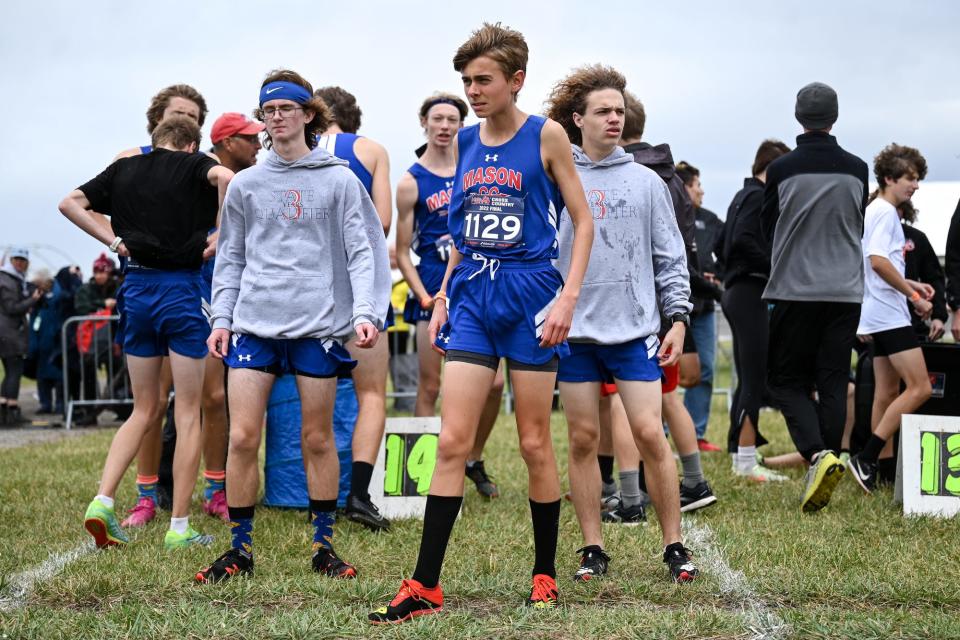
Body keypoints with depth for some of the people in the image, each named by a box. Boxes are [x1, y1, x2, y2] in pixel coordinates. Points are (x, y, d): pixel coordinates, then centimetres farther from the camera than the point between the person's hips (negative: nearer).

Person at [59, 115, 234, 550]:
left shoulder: (124, 169, 13)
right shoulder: (194, 165, 0)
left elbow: (70, 203, 12)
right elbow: (224, 178, -22)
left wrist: (112, 240, 8)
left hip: (136, 286, 4)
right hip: (181, 288, -4)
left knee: (144, 408, 16)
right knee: (188, 412, 4)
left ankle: (102, 501, -1)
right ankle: (179, 527, 2)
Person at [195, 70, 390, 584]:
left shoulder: (340, 180, 4)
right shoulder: (245, 185, 11)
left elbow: (362, 251, 1)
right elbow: (230, 257, 15)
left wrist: (365, 312, -11)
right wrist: (222, 317, 5)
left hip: (318, 324, -2)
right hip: (253, 324, 2)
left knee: (318, 439, 3)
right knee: (242, 437, -5)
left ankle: (323, 546, 15)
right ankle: (240, 549, 5)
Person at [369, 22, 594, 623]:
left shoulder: (546, 135, -3)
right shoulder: (466, 142, 10)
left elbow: (583, 219, -2)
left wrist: (568, 297, -11)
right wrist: (443, 295, 12)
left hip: (530, 291, -4)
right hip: (472, 296, 4)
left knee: (535, 444, 4)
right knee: (452, 442, -3)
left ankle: (545, 575, 18)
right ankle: (425, 587, -3)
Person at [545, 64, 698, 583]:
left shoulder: (646, 182, 7)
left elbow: (670, 256, 8)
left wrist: (678, 317, 1)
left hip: (635, 329, 0)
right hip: (574, 330, 0)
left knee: (650, 434, -5)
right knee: (583, 439, 4)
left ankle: (674, 546, 5)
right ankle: (592, 549, 13)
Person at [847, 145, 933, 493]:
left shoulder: (875, 211, 19)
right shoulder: (885, 212, -12)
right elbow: (878, 261, -23)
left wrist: (909, 283, 18)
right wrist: (914, 296, -16)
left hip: (878, 316, 11)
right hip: (890, 314, -11)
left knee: (888, 392, 11)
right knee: (919, 387, -14)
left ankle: (875, 465, 11)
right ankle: (865, 458, -17)